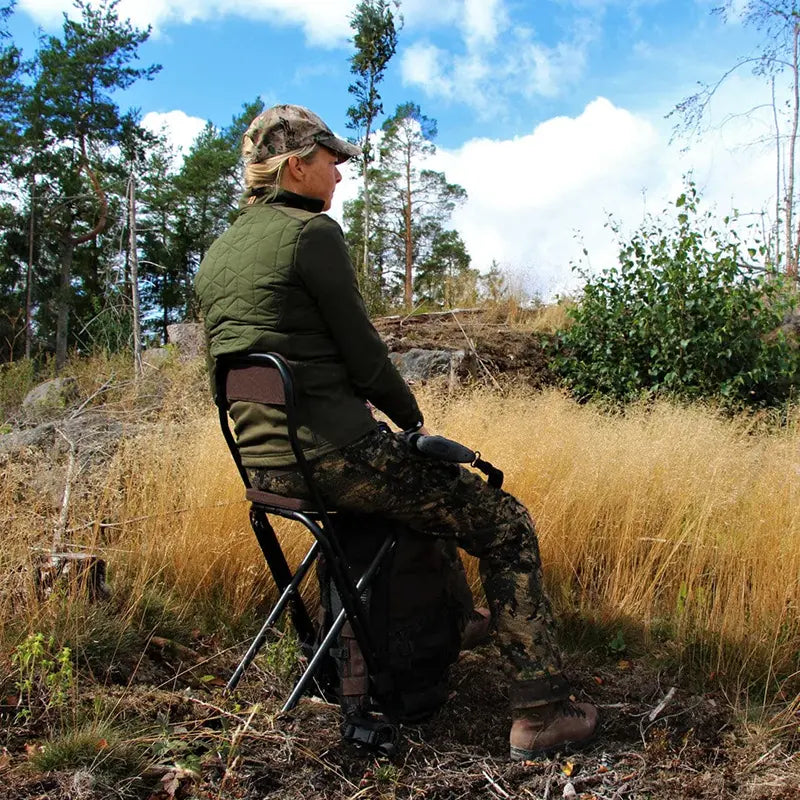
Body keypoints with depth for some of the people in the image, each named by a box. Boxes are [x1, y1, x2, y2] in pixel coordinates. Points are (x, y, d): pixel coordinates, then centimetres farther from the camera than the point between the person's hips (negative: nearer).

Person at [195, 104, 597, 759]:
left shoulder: (215, 257, 14)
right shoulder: (312, 231, -11)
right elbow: (363, 352, -12)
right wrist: (413, 420, 5)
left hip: (263, 465, 10)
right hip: (333, 458, -9)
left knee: (431, 478, 36)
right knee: (507, 526, 2)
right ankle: (540, 713, 3)